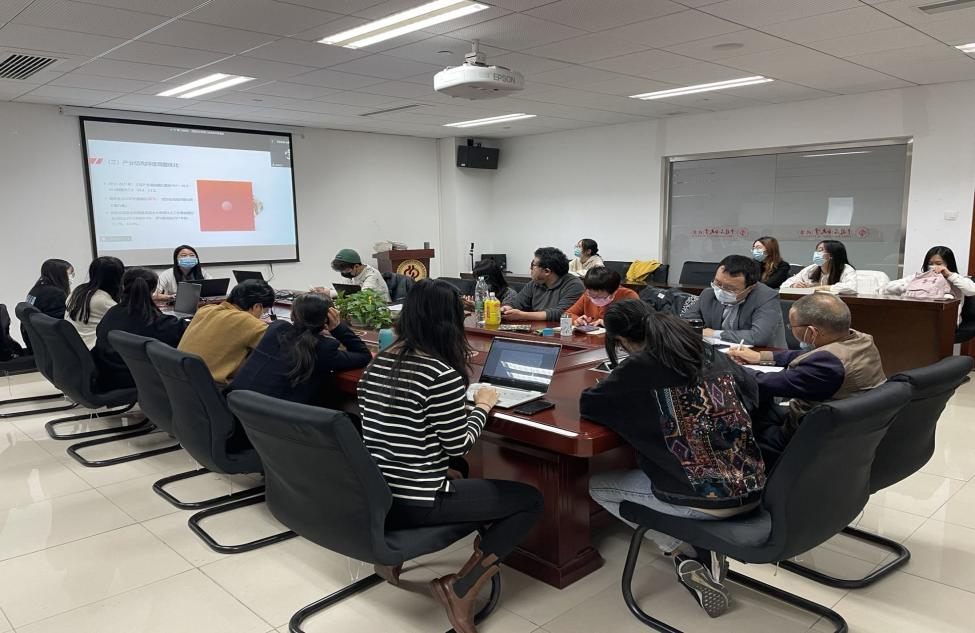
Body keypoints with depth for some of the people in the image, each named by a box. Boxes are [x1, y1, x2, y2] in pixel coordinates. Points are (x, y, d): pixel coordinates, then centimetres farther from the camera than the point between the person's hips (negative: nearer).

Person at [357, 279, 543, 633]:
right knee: (530, 500, 4)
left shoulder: (380, 361, 4)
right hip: (414, 503, -8)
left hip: (373, 494, 8)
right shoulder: (442, 374, -19)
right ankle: (460, 590, -1)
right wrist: (482, 406, 5)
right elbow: (459, 446, -12)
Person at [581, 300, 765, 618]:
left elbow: (587, 405, 4)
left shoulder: (639, 367, -10)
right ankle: (698, 558, 22)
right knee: (643, 468, 33)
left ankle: (683, 552, 9)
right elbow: (752, 390, 26)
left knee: (597, 486, 17)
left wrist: (627, 399, 20)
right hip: (751, 490, 7)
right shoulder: (712, 354, 7)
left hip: (704, 498, -6)